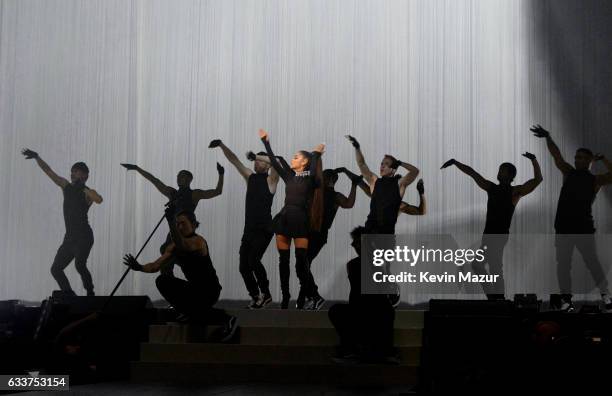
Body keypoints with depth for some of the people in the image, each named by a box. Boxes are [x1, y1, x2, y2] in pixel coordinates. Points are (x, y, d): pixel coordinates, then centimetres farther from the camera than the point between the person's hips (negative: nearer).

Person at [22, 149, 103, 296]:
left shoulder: (88, 192, -4)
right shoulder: (66, 186, 12)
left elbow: (99, 200, -26)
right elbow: (48, 171, 13)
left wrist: (83, 188, -25)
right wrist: (36, 157, 7)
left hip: (84, 236, -7)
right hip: (70, 237, 7)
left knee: (79, 265, -28)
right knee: (56, 269, 6)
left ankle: (90, 293, -17)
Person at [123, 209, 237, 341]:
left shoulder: (198, 241, -20)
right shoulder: (174, 246, 3)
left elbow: (182, 246, -43)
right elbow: (156, 266, -4)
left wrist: (170, 221, -52)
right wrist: (140, 267, -23)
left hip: (209, 291, -8)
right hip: (194, 287, 8)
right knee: (162, 281, -5)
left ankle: (225, 318, -13)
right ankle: (191, 312, 6)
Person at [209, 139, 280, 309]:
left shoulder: (270, 180, -1)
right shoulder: (250, 177, 15)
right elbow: (234, 161, 10)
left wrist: (256, 156, -20)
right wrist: (222, 146, -1)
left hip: (264, 230, -6)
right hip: (249, 229, 6)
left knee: (253, 261, -21)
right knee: (244, 266, 2)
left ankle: (266, 294, -5)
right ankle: (256, 297, 16)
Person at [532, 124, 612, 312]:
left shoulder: (595, 180, 3)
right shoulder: (569, 173, 11)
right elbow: (557, 156, 1)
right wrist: (548, 138, -10)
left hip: (584, 228, -3)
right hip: (563, 228, 3)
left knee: (592, 262, -1)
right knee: (563, 265, 2)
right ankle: (566, 300, 7)